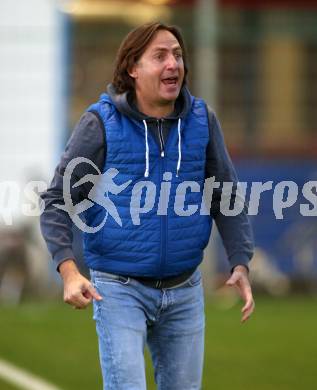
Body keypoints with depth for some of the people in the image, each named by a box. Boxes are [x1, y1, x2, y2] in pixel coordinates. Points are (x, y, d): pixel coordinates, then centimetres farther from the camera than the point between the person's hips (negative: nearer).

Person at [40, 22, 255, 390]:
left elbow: (226, 198, 9)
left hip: (184, 290, 4)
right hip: (120, 289, -4)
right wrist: (69, 271, -19)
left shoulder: (201, 120, 1)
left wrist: (240, 265, -4)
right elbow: (57, 201, -6)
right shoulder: (101, 123, -9)